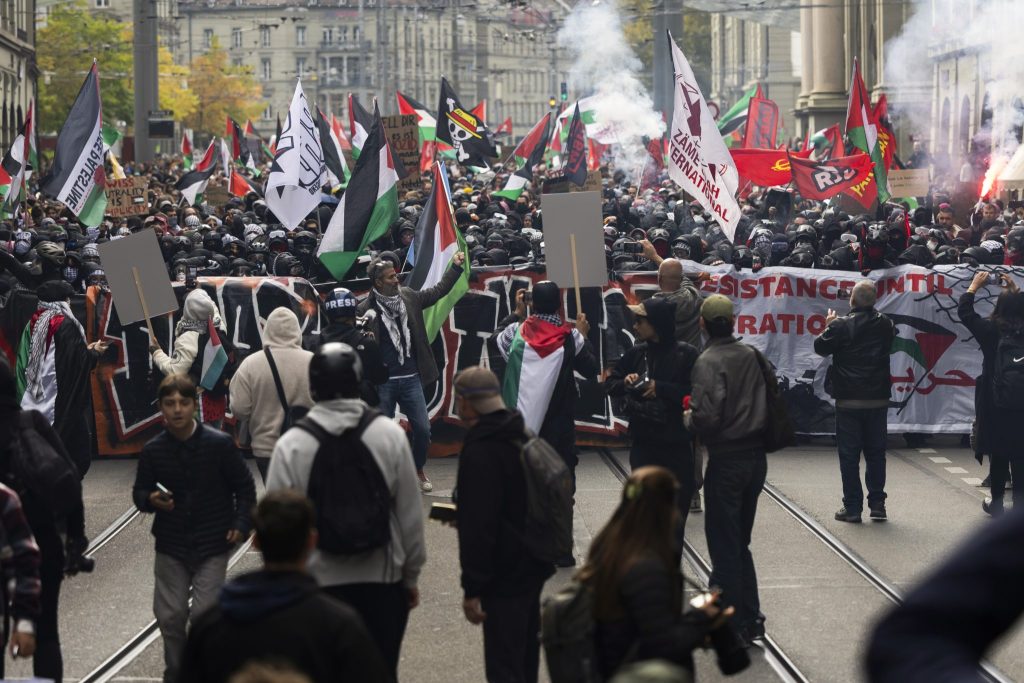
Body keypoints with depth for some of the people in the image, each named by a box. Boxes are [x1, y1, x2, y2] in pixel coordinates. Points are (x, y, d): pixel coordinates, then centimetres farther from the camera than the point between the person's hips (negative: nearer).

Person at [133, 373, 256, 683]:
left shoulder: (219, 444, -10)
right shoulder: (153, 450, -5)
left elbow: (244, 487, 0)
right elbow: (140, 491, 6)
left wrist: (240, 523, -10)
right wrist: (151, 500, -17)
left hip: (212, 544, -2)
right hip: (171, 545, 2)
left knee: (205, 614, -7)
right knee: (169, 615, 7)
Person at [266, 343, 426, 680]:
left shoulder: (290, 445, -9)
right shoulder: (391, 435, -6)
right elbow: (411, 513, -2)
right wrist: (411, 575, 10)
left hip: (320, 581, -1)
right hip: (383, 577, 1)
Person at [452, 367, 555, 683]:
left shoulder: (479, 452, -22)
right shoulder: (522, 436, 7)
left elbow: (478, 528, -24)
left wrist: (472, 589, -20)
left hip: (505, 574, -9)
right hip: (534, 564, 9)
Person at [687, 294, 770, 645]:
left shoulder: (708, 361, -15)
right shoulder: (752, 355, 5)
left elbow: (707, 415, -23)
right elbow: (767, 402, 10)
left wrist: (691, 418, -4)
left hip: (726, 460, -6)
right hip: (756, 455, 7)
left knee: (724, 546, 3)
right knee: (739, 542, 17)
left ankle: (734, 626, 5)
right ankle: (750, 618, 19)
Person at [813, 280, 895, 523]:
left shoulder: (841, 326, -13)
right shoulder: (884, 324, -2)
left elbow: (820, 347, -2)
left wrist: (828, 326, 15)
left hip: (848, 400, -3)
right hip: (878, 400, 3)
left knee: (849, 455, 3)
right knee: (876, 453, 11)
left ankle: (852, 507, 3)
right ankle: (877, 504, 12)